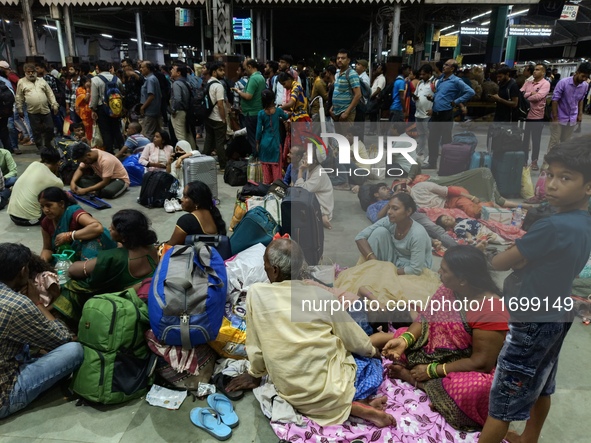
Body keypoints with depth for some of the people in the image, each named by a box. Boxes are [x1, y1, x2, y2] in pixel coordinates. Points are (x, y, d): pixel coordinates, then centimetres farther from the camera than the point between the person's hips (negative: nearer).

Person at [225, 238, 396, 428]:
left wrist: (255, 374, 18)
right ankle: (353, 404, 5)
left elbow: (255, 345, -2)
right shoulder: (321, 296, -9)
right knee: (372, 364, 29)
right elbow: (355, 340, 3)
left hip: (291, 394, 0)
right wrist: (373, 351, 25)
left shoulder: (256, 293, -11)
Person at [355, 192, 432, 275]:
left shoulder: (418, 234, -31)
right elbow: (360, 237, -19)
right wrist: (373, 261, -31)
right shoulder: (389, 221, -18)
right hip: (395, 259, 5)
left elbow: (416, 270, -28)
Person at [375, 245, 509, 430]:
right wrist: (404, 339, -20)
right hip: (436, 352, 6)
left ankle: (412, 377, -21)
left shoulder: (491, 311, -27)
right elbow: (426, 317, -1)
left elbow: (481, 362, -25)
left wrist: (432, 370, -23)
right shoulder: (449, 288, -6)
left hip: (468, 370, -5)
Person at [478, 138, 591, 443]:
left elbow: (498, 263, -21)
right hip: (558, 315, 10)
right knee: (541, 387, 27)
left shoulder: (553, 227, -30)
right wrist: (524, 258, -8)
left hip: (532, 323, -9)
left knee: (502, 399, 5)